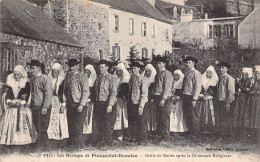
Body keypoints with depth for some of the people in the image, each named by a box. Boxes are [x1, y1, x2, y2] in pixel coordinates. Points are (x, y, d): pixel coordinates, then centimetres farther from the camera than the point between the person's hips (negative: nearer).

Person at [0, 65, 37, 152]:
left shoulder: (26, 84, 1)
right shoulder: (11, 83, 12)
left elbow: (27, 97, -3)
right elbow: (8, 95, 7)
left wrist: (20, 103, -18)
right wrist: (9, 102, -12)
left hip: (22, 108, -3)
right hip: (11, 108, 3)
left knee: (21, 124, -7)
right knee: (10, 125, -2)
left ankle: (21, 143, -4)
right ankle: (11, 144, 3)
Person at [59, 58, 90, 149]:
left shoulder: (82, 77, -4)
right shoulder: (67, 77, 13)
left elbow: (86, 91, -9)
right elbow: (64, 90, 19)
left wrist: (81, 105, -16)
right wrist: (63, 101, 7)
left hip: (79, 105, -5)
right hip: (69, 105, 6)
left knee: (78, 127, -7)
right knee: (71, 127, 9)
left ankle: (80, 147, 2)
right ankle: (72, 145, 19)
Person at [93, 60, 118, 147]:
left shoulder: (112, 78, -4)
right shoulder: (98, 78, 14)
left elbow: (113, 93, -12)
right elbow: (95, 91, 14)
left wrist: (110, 105, -22)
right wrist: (95, 102, 3)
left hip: (107, 105, -5)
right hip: (98, 104, 5)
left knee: (108, 125, -1)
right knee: (99, 124, 10)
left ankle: (107, 142, 8)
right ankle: (99, 141, 20)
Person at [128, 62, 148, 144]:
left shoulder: (141, 79, -12)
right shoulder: (131, 78, 8)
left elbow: (144, 93, -15)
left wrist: (141, 106, -20)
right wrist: (128, 101, 9)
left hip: (140, 104, -6)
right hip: (131, 103, 7)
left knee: (141, 122, 3)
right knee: (131, 122, 15)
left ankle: (143, 139, 17)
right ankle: (133, 137, 31)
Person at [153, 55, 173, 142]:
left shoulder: (167, 74, -6)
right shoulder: (157, 74, 18)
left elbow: (167, 88, -14)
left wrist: (163, 99, -22)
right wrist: (154, 97, 12)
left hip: (164, 98, -8)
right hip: (157, 97, 8)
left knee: (165, 117, -6)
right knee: (158, 117, 10)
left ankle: (166, 137, -3)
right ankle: (160, 134, 18)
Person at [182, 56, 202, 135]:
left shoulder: (196, 73, -9)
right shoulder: (187, 73, 16)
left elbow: (198, 87, -15)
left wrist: (194, 99, -20)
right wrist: (183, 95, 9)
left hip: (191, 97, -8)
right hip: (185, 96, 8)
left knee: (193, 116, -2)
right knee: (186, 115, 11)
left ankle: (196, 133, 9)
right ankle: (190, 131, 21)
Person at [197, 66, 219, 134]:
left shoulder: (214, 81, 3)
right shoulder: (202, 80, 10)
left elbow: (215, 92, -2)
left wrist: (208, 97, -12)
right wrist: (202, 96, -8)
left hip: (211, 101, -2)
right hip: (203, 100, 2)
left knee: (211, 115, -6)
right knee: (203, 115, 0)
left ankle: (211, 129, 0)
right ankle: (203, 129, 4)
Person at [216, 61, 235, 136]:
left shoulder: (229, 78, -9)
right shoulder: (220, 78, 15)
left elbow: (231, 92, -15)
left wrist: (228, 103, -20)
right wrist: (218, 102, 11)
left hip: (226, 102, -8)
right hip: (220, 102, 8)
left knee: (226, 120, -3)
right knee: (220, 120, 13)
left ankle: (227, 135, 5)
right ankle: (221, 134, 22)